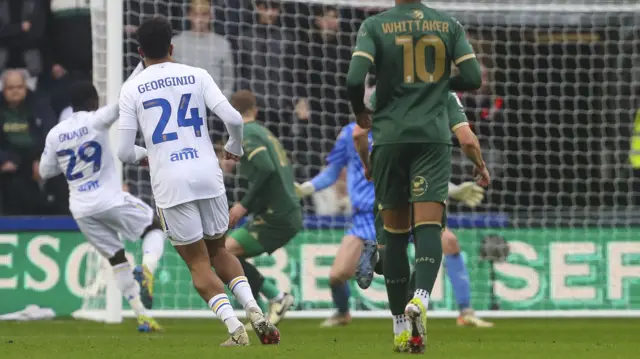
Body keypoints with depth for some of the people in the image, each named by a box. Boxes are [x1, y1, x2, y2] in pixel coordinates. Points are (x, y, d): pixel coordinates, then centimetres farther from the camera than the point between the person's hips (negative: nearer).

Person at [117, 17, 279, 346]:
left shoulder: (132, 89, 3)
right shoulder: (197, 76, 6)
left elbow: (124, 153, 2)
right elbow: (233, 118, -4)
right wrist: (235, 148, 17)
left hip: (169, 183, -2)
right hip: (208, 176, 2)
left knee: (198, 263, 6)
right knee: (217, 249, 21)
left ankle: (234, 327, -12)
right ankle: (253, 310, -1)